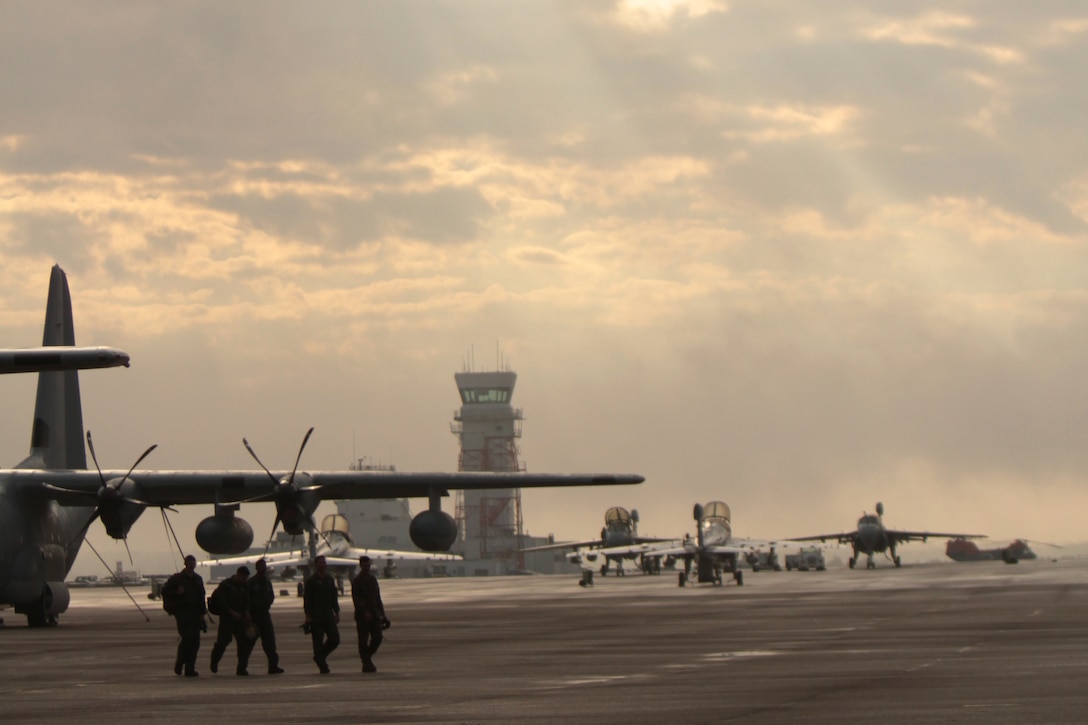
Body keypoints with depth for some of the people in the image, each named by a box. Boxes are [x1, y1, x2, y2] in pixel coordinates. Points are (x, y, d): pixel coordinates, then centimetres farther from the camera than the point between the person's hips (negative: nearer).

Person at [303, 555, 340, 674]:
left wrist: (337, 612, 14)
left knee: (335, 639, -3)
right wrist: (308, 615, -14)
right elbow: (307, 599, -7)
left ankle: (320, 656, 20)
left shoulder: (330, 580, 14)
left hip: (328, 615, 5)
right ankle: (322, 666, 2)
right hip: (316, 617, -5)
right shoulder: (311, 581, -3)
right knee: (318, 641, -4)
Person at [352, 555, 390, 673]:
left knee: (377, 637, -5)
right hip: (362, 615, -6)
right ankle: (367, 664, 1)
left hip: (374, 614, 6)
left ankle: (368, 656, 15)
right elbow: (356, 599, -13)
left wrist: (382, 614, 16)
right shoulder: (356, 581, -5)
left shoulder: (373, 579, 15)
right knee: (363, 640, -3)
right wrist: (365, 613, -23)